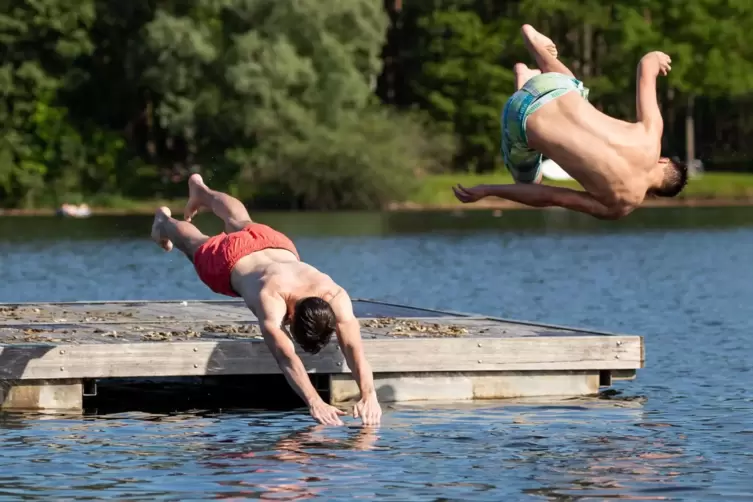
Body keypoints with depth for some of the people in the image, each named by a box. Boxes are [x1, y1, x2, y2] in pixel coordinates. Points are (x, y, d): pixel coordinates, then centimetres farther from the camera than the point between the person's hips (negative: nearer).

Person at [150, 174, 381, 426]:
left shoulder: (335, 295, -45)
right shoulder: (271, 298, -53)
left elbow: (354, 347, -52)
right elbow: (285, 356, -65)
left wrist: (369, 395, -67)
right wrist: (314, 403, -78)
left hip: (278, 247, 4)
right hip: (226, 259, -4)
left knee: (240, 224, 37)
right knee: (197, 245, 31)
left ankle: (201, 191, 68)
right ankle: (164, 221, 65)